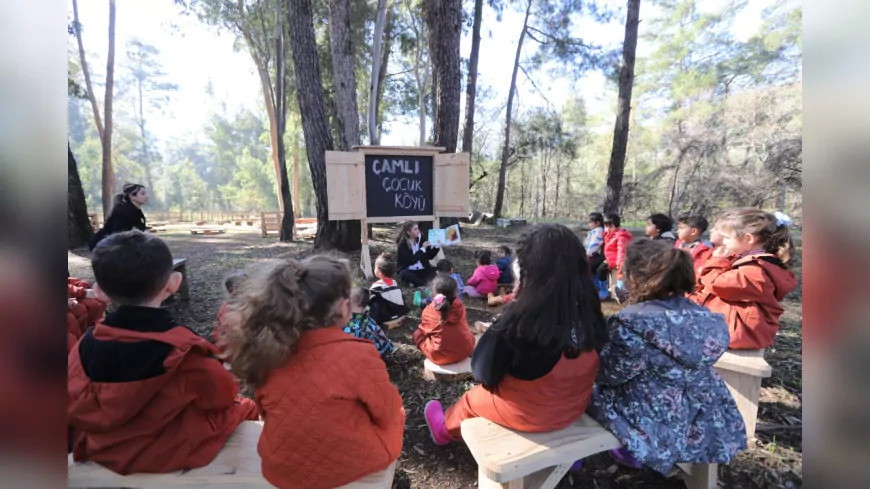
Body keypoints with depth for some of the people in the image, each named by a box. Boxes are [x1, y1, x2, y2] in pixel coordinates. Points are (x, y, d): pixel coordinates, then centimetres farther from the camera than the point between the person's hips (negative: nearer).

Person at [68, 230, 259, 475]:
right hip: (173, 454, -5)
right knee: (245, 407, 17)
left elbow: (73, 406, 0)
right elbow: (222, 395, -15)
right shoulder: (184, 350, -31)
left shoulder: (87, 343, -15)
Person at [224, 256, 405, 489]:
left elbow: (270, 409, 4)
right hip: (350, 466, -4)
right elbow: (386, 412, -12)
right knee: (395, 414, 24)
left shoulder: (270, 347, -14)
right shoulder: (358, 355, -29)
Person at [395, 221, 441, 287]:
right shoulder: (402, 244, -10)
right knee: (404, 274, -37)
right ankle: (426, 283, -22)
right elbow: (411, 261, -21)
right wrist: (422, 249, -21)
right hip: (409, 271, -3)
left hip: (423, 270, 3)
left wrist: (436, 246, -10)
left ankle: (415, 281, -21)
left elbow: (430, 256, 6)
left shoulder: (420, 239, 2)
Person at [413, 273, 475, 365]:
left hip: (440, 356, -4)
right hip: (466, 350, 4)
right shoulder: (460, 306, -8)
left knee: (417, 333, 16)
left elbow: (425, 330, 2)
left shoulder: (428, 312, -15)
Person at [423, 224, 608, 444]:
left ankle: (445, 428, 56)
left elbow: (483, 372, -18)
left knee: (470, 399, 25)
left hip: (527, 413, -5)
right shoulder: (589, 310, -16)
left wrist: (492, 335, -4)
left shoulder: (520, 319, -33)